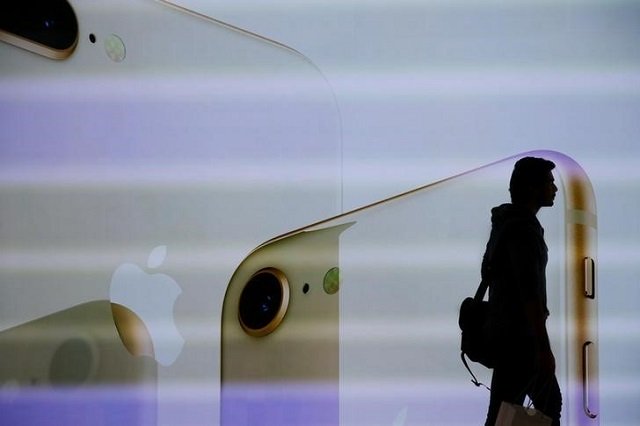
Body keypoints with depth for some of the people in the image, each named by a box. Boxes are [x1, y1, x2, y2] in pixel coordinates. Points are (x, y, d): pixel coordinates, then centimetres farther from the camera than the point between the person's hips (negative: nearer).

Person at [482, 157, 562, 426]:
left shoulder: (506, 222, 13)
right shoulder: (524, 228, -18)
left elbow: (488, 271, 21)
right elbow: (530, 291, -24)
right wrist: (545, 348, -24)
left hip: (511, 332, 10)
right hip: (518, 337, -10)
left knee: (550, 402, 18)